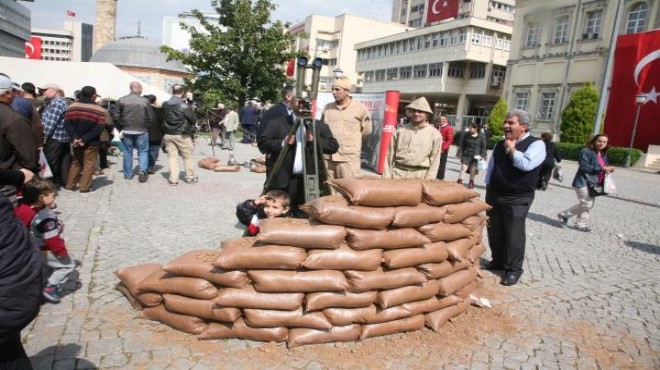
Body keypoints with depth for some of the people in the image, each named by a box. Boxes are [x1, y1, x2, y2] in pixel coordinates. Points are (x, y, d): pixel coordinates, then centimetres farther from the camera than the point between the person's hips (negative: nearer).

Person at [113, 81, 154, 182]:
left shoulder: (122, 100, -2)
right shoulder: (145, 101, -8)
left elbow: (115, 116, -2)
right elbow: (151, 117, -8)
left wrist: (121, 128, 8)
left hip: (126, 131, 2)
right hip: (141, 131, -2)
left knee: (127, 152, 13)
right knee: (143, 151, 10)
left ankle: (128, 174, 19)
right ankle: (142, 170, -7)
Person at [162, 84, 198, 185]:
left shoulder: (165, 105, 2)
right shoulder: (184, 105, -13)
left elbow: (163, 118, 9)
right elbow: (194, 120, -7)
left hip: (168, 135, 4)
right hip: (182, 135, -4)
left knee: (172, 157, 7)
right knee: (188, 157, 10)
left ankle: (173, 179, 6)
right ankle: (190, 177, 18)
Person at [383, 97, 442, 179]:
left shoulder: (435, 134, 1)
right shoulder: (400, 131, 6)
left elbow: (435, 161, 0)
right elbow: (390, 155, 8)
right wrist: (386, 177, 2)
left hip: (419, 176, -2)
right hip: (397, 173, 2)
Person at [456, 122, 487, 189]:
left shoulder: (481, 136, -4)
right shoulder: (466, 135, 0)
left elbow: (483, 147, 1)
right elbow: (462, 144, 8)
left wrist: (482, 156, -5)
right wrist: (461, 153, 4)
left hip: (476, 156, -1)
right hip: (466, 154, 1)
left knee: (473, 170, 7)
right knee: (463, 168, -9)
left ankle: (471, 182, 23)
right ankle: (459, 181, -7)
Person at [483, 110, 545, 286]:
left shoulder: (536, 144, -8)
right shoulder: (500, 144, 11)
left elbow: (526, 164, -25)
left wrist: (511, 148, -13)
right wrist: (488, 187, 11)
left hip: (517, 199, -6)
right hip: (494, 195, 6)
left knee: (514, 235, 1)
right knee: (494, 232, 14)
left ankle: (513, 269, 15)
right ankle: (498, 261, 31)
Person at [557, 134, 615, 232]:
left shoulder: (603, 155, 16)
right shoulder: (586, 152, -12)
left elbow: (604, 167, 26)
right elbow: (584, 166, -22)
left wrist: (608, 169, 1)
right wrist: (601, 168, -23)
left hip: (593, 183, 9)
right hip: (583, 182, -9)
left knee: (589, 205, 10)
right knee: (586, 204, -13)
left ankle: (580, 224, 21)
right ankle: (564, 215, 3)